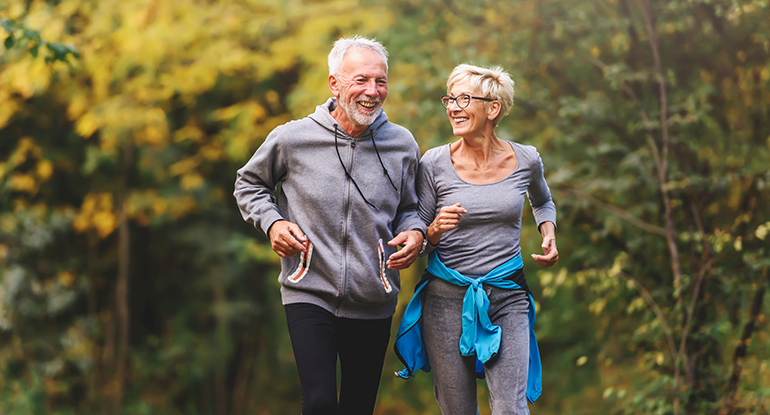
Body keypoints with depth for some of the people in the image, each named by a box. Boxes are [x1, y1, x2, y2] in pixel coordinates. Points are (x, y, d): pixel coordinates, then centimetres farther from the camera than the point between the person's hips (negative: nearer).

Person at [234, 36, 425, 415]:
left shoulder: (402, 145, 1)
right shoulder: (291, 139, -6)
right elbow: (249, 184, 12)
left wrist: (415, 232, -5)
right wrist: (272, 223, -5)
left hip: (373, 302, 3)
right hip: (310, 294, -3)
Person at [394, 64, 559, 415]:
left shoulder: (526, 160, 2)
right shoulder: (435, 163, -3)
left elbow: (543, 202, 26)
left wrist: (548, 235, 7)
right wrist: (434, 230, -18)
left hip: (507, 297, 0)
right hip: (447, 298, 0)